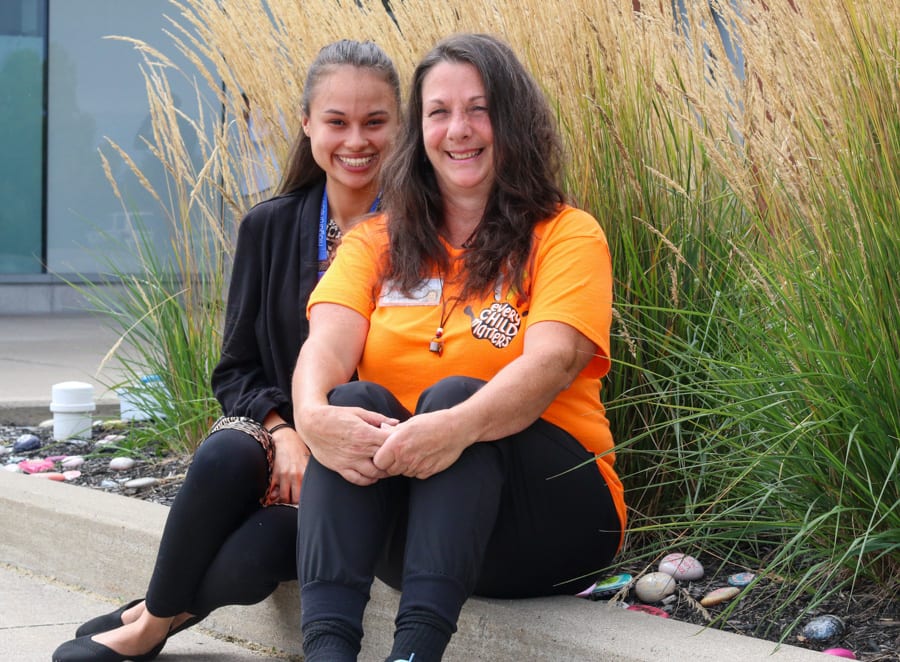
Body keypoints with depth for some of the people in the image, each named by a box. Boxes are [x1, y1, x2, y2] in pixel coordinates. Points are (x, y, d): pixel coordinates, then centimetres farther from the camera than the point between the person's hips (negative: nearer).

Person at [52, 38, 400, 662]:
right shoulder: (271, 227, 7)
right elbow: (235, 370, 8)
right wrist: (283, 431, -13)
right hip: (276, 432, 3)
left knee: (242, 563, -31)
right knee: (225, 454, -35)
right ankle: (159, 612, -11)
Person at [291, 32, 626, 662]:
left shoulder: (567, 234, 1)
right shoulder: (376, 242, 13)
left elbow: (552, 362, -17)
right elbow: (326, 345, -6)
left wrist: (459, 425, -38)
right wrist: (313, 415, -31)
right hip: (391, 509, 3)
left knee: (453, 393, -30)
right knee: (354, 400, -26)